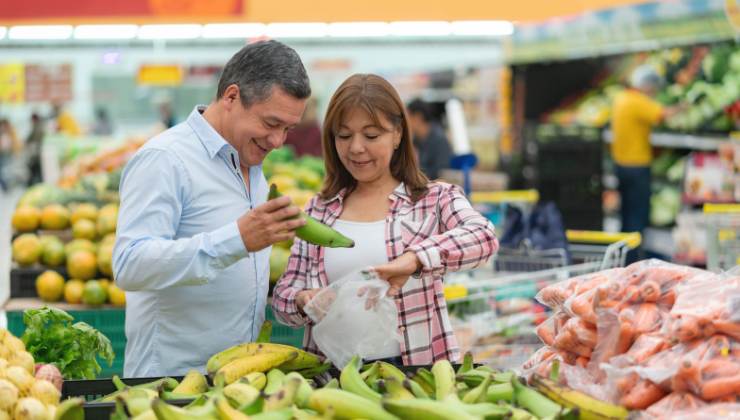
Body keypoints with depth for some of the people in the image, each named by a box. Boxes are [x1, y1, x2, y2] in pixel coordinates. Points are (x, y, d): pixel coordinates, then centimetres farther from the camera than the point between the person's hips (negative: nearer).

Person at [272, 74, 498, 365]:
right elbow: (282, 296, 14)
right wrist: (304, 300, -10)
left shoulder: (435, 199, 7)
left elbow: (484, 237, -13)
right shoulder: (319, 210, 15)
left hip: (414, 366, -3)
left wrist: (413, 259, -28)